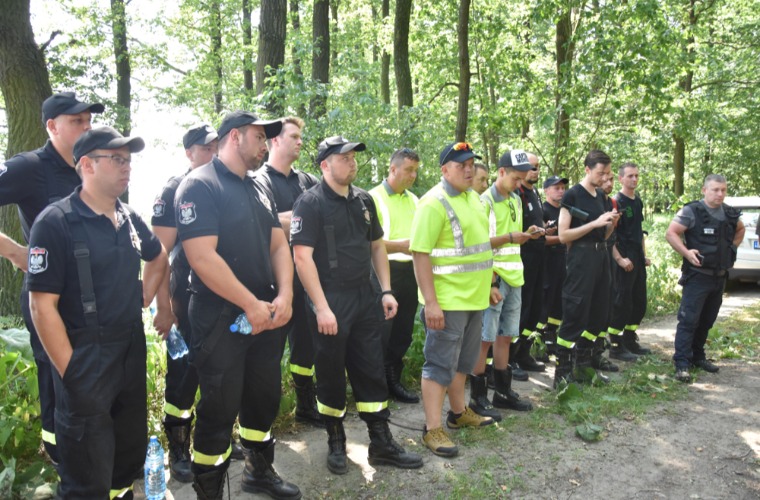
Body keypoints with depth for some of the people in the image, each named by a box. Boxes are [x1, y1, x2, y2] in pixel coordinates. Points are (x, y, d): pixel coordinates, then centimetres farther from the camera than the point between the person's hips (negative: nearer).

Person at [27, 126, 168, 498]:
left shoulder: (129, 218, 6)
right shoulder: (55, 222, -14)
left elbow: (159, 257, 26)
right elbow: (42, 305, -16)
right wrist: (71, 373, -17)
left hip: (133, 352, 7)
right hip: (85, 361, -6)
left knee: (132, 454, 20)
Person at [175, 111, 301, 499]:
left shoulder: (259, 190, 12)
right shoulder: (199, 186, -12)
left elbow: (278, 245, 10)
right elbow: (202, 257, -21)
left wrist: (284, 296, -6)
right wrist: (251, 304, -18)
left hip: (265, 316, 8)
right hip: (221, 317, -7)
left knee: (264, 397, 18)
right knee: (220, 408, 2)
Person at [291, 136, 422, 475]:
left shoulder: (364, 200, 9)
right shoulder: (310, 203, -10)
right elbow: (302, 257, -16)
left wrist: (386, 290, 9)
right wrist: (321, 308, -19)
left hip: (365, 298, 6)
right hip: (330, 301, -6)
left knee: (371, 371, 10)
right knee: (331, 375, 8)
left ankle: (381, 443, 21)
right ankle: (336, 442, 26)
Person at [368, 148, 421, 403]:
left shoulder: (414, 200, 13)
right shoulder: (374, 198, -7)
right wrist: (400, 245, -24)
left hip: (410, 272, 6)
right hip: (386, 272, -6)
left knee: (403, 332, 13)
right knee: (381, 333, 0)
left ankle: (393, 381, 27)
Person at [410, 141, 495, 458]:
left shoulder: (472, 197, 12)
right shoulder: (434, 203, -16)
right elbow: (420, 254, -21)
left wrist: (486, 285, 18)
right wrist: (430, 303, -25)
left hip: (474, 298, 9)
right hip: (447, 301, -9)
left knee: (464, 360, 20)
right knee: (441, 364, -1)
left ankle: (459, 412, 36)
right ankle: (432, 429, 8)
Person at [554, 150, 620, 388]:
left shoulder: (601, 196, 15)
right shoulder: (572, 195, -8)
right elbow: (563, 235, -14)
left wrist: (611, 223, 1)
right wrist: (595, 223, -17)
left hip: (601, 255, 8)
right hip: (581, 257, -8)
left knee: (598, 313, 12)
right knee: (574, 315, -7)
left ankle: (582, 365, 25)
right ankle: (562, 372, 0)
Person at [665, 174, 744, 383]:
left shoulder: (729, 213, 8)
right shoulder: (692, 211, -11)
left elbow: (740, 229, 28)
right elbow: (670, 233, -13)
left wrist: (732, 248, 14)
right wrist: (687, 253, -23)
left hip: (720, 277, 7)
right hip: (697, 276, -7)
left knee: (707, 320, 15)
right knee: (689, 319, -9)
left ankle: (698, 356, 27)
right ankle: (682, 363, -7)